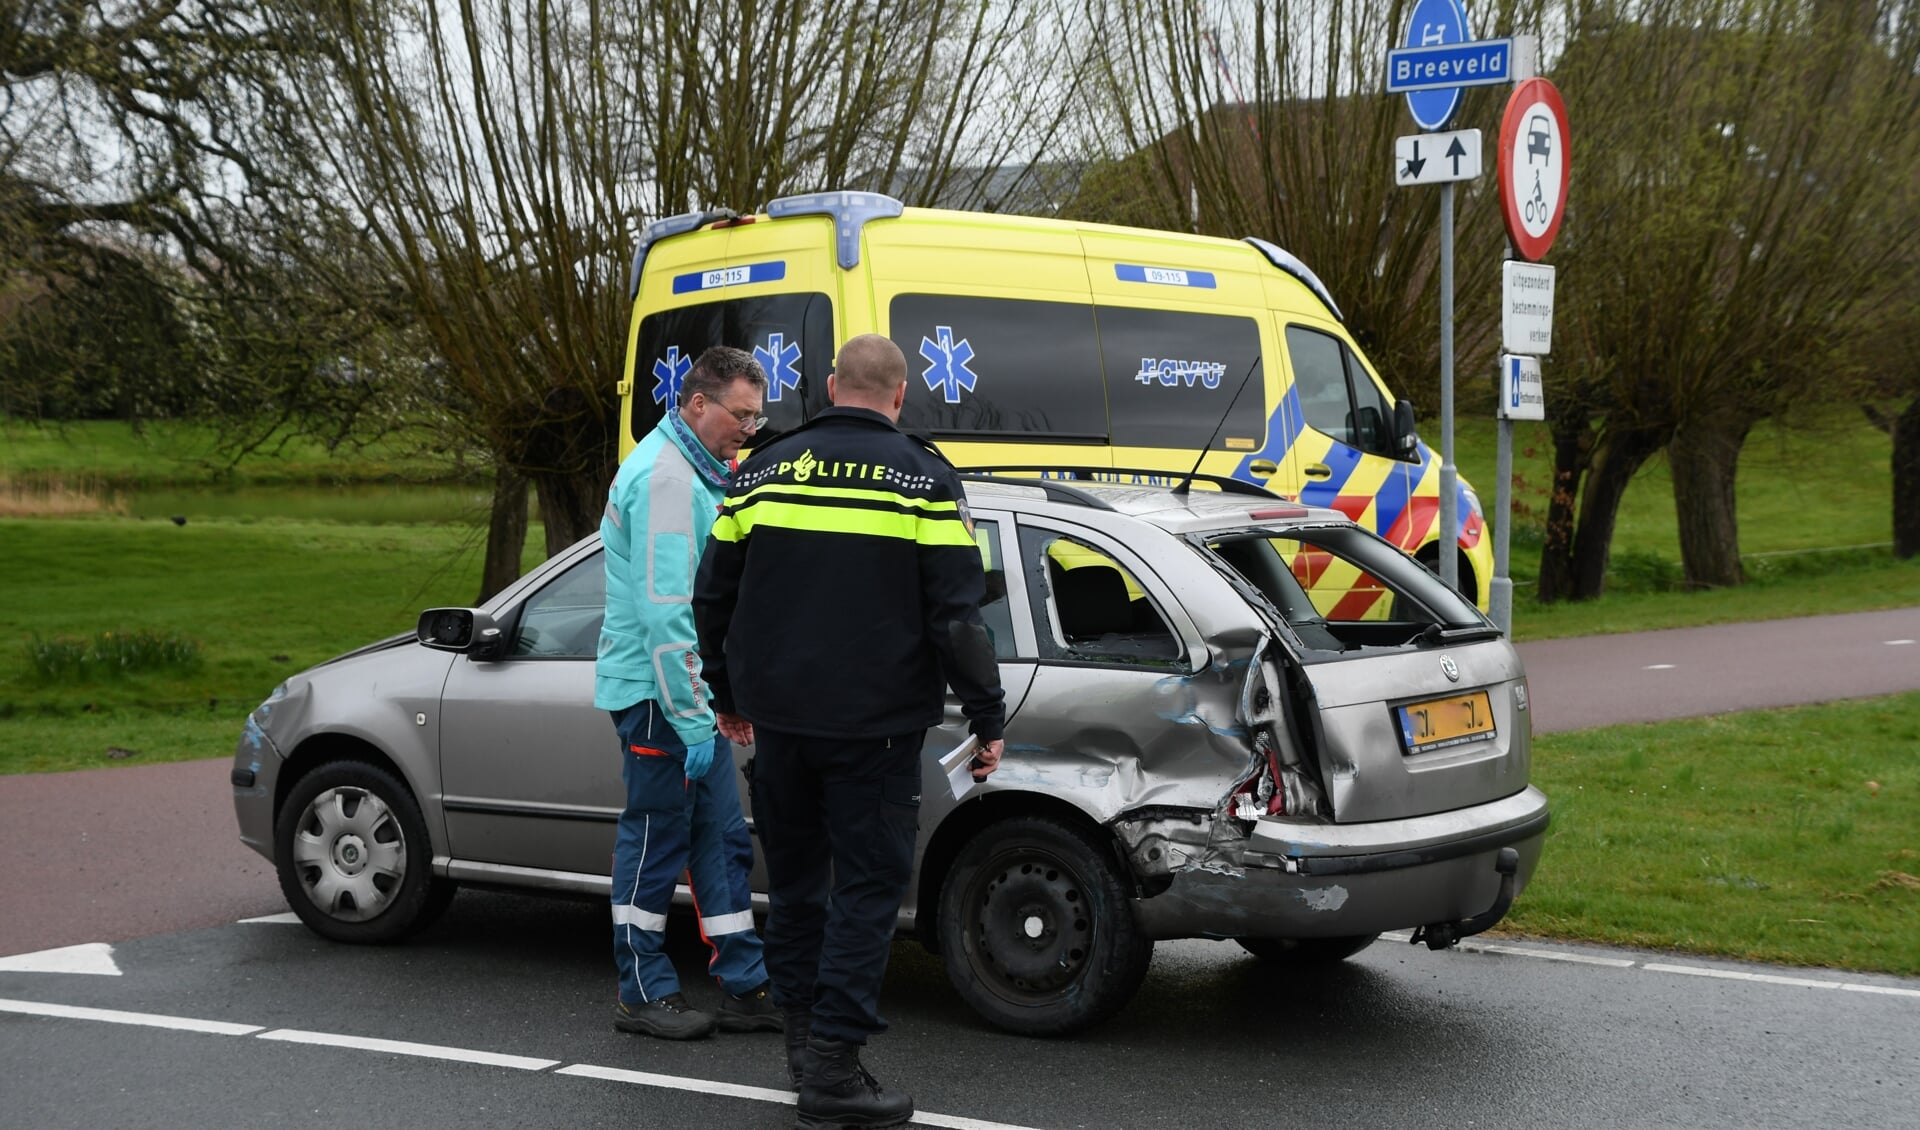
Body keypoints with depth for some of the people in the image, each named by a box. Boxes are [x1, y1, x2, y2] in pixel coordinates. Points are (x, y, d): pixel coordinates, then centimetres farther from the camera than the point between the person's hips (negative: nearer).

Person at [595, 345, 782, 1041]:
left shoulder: (697, 472, 15)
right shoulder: (665, 476, -18)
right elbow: (665, 610, -23)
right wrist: (693, 720, -23)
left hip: (690, 689, 10)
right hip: (659, 693, -10)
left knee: (722, 839, 10)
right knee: (657, 839, -1)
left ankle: (746, 990, 15)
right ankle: (643, 994, 10)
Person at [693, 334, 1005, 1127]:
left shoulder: (763, 472, 7)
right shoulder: (923, 479, -6)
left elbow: (713, 598, 12)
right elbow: (957, 614, -11)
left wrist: (729, 695, 25)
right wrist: (986, 719, -3)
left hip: (777, 718, 4)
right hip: (874, 726, -4)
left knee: (794, 875, 17)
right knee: (867, 885, 0)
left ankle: (803, 1032, 24)